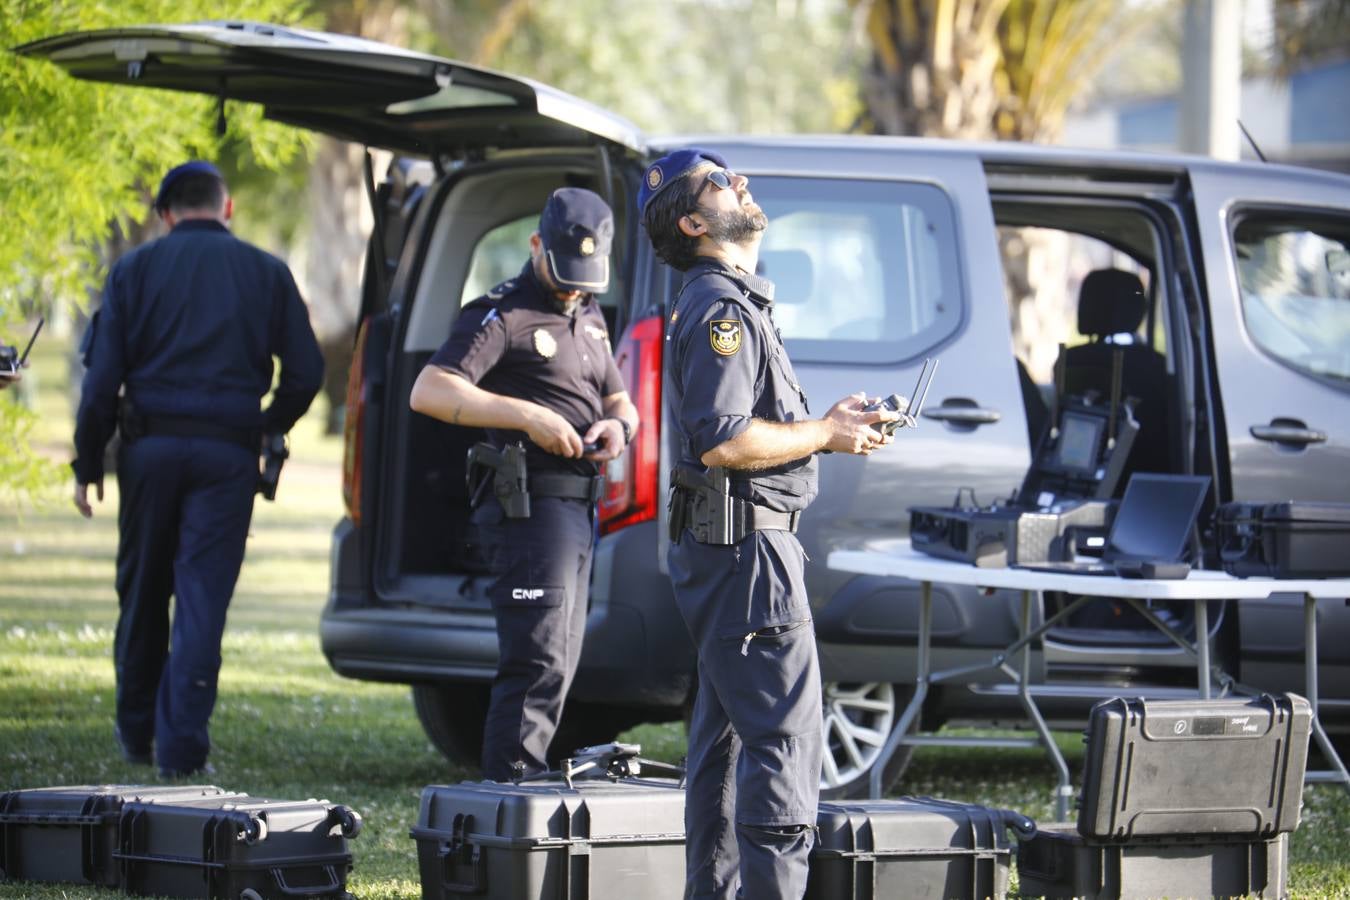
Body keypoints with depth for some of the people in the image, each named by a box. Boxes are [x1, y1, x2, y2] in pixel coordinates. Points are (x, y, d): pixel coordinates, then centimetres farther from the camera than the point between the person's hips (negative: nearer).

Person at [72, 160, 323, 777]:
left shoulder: (136, 269, 3)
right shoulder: (267, 273, 6)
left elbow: (102, 374, -2)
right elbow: (305, 372, 3)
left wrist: (87, 466, 3)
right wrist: (267, 428, 21)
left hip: (150, 446, 0)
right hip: (228, 454, 0)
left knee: (142, 593, 14)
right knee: (203, 597, -1)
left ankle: (137, 732, 24)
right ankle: (181, 745, -7)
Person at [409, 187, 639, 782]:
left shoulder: (588, 319, 20)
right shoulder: (504, 314, -8)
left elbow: (620, 400, 26)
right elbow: (428, 391, -18)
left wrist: (619, 425, 0)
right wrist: (528, 416, -25)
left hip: (578, 505, 9)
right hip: (532, 503, -9)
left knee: (558, 665, 12)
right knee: (538, 664, -15)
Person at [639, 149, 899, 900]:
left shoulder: (733, 303, 20)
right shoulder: (719, 308, -14)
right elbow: (723, 441, -23)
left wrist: (829, 422, 12)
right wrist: (826, 436, -13)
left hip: (724, 552, 11)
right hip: (746, 549, -11)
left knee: (729, 738, 13)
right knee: (787, 738, -12)